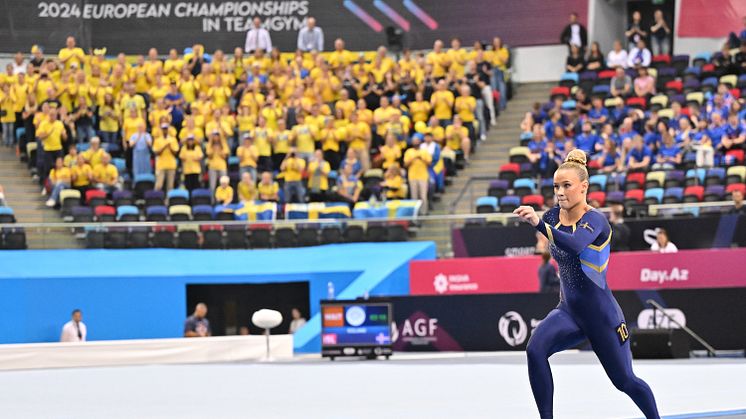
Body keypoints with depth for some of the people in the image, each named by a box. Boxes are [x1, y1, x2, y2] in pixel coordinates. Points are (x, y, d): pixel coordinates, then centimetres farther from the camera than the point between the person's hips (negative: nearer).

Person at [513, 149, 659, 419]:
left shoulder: (595, 220, -19)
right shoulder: (552, 216, -1)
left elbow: (575, 245, -43)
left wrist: (539, 224, -54)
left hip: (600, 314, -5)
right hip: (568, 311, 5)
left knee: (624, 381, 6)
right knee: (535, 350, -25)